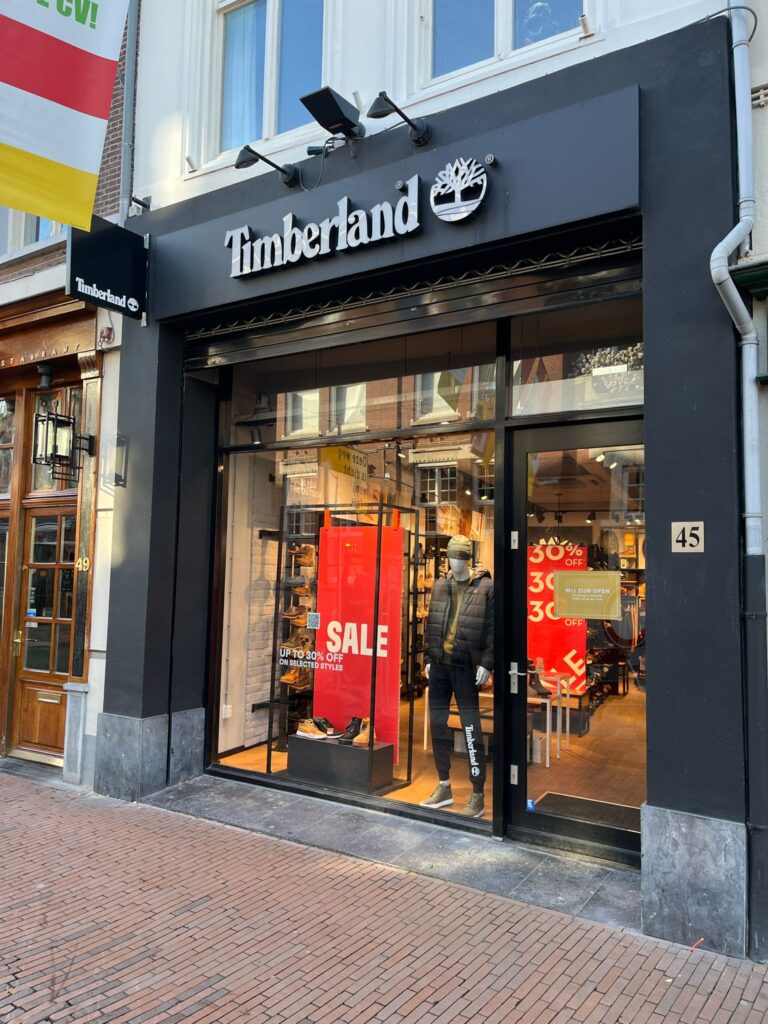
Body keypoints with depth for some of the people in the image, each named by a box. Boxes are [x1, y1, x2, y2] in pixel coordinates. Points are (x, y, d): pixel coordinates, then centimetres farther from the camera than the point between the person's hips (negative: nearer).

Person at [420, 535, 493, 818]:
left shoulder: (485, 587, -5)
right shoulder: (440, 586, 11)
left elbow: (492, 629, -7)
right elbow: (431, 625, 14)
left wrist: (486, 663, -13)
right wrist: (428, 658, 10)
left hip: (466, 666, -6)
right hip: (439, 664, 6)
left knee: (471, 728, -3)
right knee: (437, 724, 11)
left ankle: (478, 795, 8)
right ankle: (444, 787, 25)